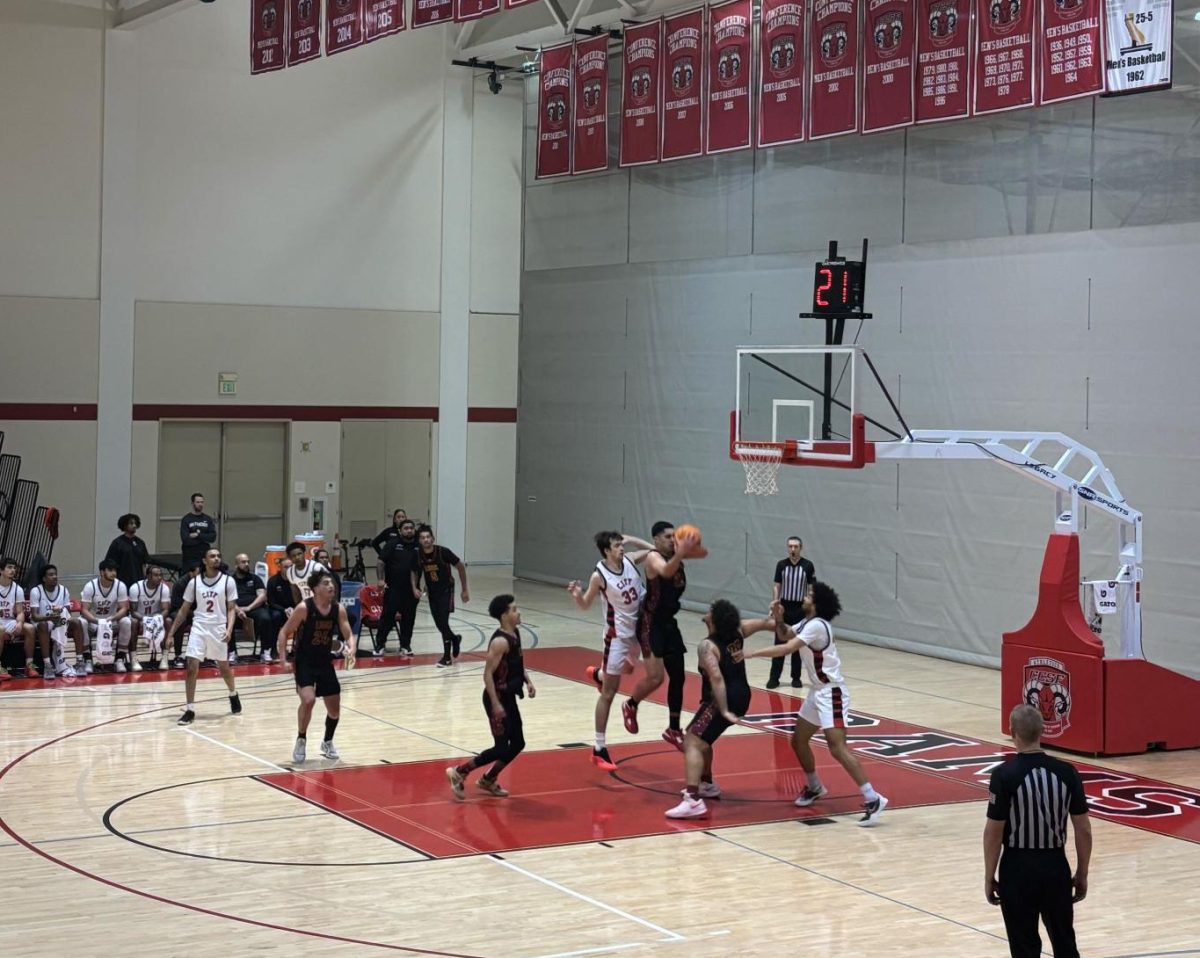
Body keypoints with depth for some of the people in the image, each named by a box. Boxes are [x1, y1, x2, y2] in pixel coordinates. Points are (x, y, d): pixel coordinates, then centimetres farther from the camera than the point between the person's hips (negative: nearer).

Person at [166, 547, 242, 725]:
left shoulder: (228, 581, -3)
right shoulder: (194, 582, 2)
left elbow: (231, 609, -2)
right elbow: (184, 609, 8)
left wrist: (229, 629, -18)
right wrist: (171, 632, 5)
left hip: (219, 629, -1)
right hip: (198, 628, 1)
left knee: (224, 667, 14)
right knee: (191, 668, -9)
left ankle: (233, 695, 43)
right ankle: (190, 710, -3)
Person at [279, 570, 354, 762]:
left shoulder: (338, 609, -6)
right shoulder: (304, 608, -19)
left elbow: (348, 635, -3)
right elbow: (284, 632, -11)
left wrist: (351, 651, -25)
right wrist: (283, 660, -19)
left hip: (325, 662, 5)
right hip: (304, 662, -5)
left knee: (335, 708, 7)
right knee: (308, 700, -25)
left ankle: (328, 742, 34)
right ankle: (301, 741, -2)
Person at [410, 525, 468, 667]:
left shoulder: (443, 552, -22)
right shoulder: (418, 555, -11)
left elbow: (460, 566, -10)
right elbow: (415, 572, 7)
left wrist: (465, 589, -7)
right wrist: (415, 588, -13)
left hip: (446, 590, -4)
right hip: (432, 591, 4)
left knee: (443, 622, -14)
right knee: (439, 624, 8)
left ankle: (447, 657, -3)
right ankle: (455, 639, 38)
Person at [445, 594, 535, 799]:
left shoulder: (516, 633, 6)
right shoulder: (500, 641, -22)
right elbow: (488, 674, -23)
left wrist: (527, 681, 6)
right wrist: (495, 704, -24)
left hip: (509, 698, 9)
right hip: (497, 698, -9)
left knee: (517, 744, 14)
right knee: (501, 749, -7)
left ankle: (488, 780, 28)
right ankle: (459, 772, 6)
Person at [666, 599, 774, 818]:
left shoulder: (708, 646, -18)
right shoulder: (738, 630, 4)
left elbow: (717, 679, -28)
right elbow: (766, 623, 20)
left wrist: (724, 711, -29)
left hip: (723, 701, -9)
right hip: (741, 697, 9)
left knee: (692, 743, -15)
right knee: (701, 738, 29)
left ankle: (693, 801, -32)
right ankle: (707, 785, 43)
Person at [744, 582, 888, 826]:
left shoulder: (817, 625, -21)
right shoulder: (806, 623, 9)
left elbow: (786, 648, -28)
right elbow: (785, 635, 25)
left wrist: (750, 654, -26)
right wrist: (778, 618, 3)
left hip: (831, 692, -10)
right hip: (817, 691, 10)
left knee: (837, 748, -19)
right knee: (798, 740, 16)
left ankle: (873, 800, -20)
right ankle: (815, 788, 35)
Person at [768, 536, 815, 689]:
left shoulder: (808, 566, -4)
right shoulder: (781, 564, 1)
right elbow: (776, 585, 5)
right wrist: (775, 604, -5)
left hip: (800, 609, -1)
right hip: (784, 608, 1)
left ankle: (796, 677, 14)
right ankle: (774, 677, 2)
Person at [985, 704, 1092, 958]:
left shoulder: (1004, 775, -13)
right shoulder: (1067, 772, -3)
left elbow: (994, 833, -11)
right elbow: (1084, 830, 0)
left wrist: (989, 877, 0)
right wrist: (1082, 874, 11)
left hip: (1018, 869, -3)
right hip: (1056, 867, 3)